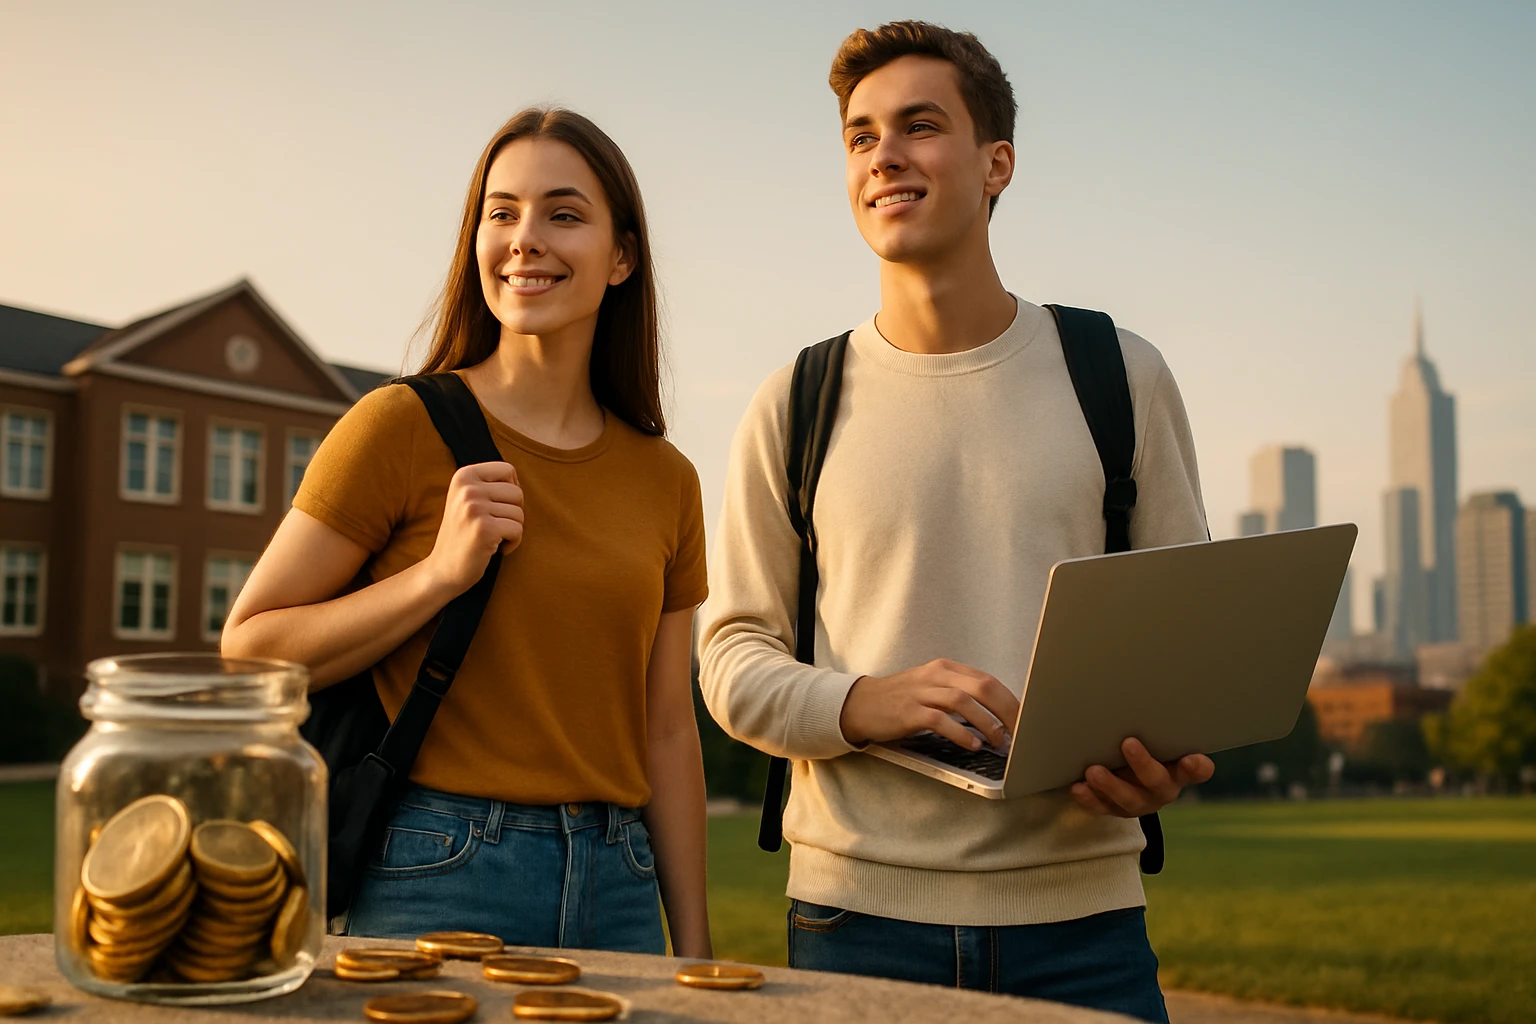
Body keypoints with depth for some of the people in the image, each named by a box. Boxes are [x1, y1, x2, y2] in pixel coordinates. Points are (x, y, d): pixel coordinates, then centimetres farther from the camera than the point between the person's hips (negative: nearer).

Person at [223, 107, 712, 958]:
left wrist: (694, 949, 9)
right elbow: (249, 647, -6)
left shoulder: (666, 480, 6)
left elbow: (667, 729, 10)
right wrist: (440, 573, -18)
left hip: (618, 887, 4)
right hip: (437, 882, -4)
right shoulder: (403, 426, -6)